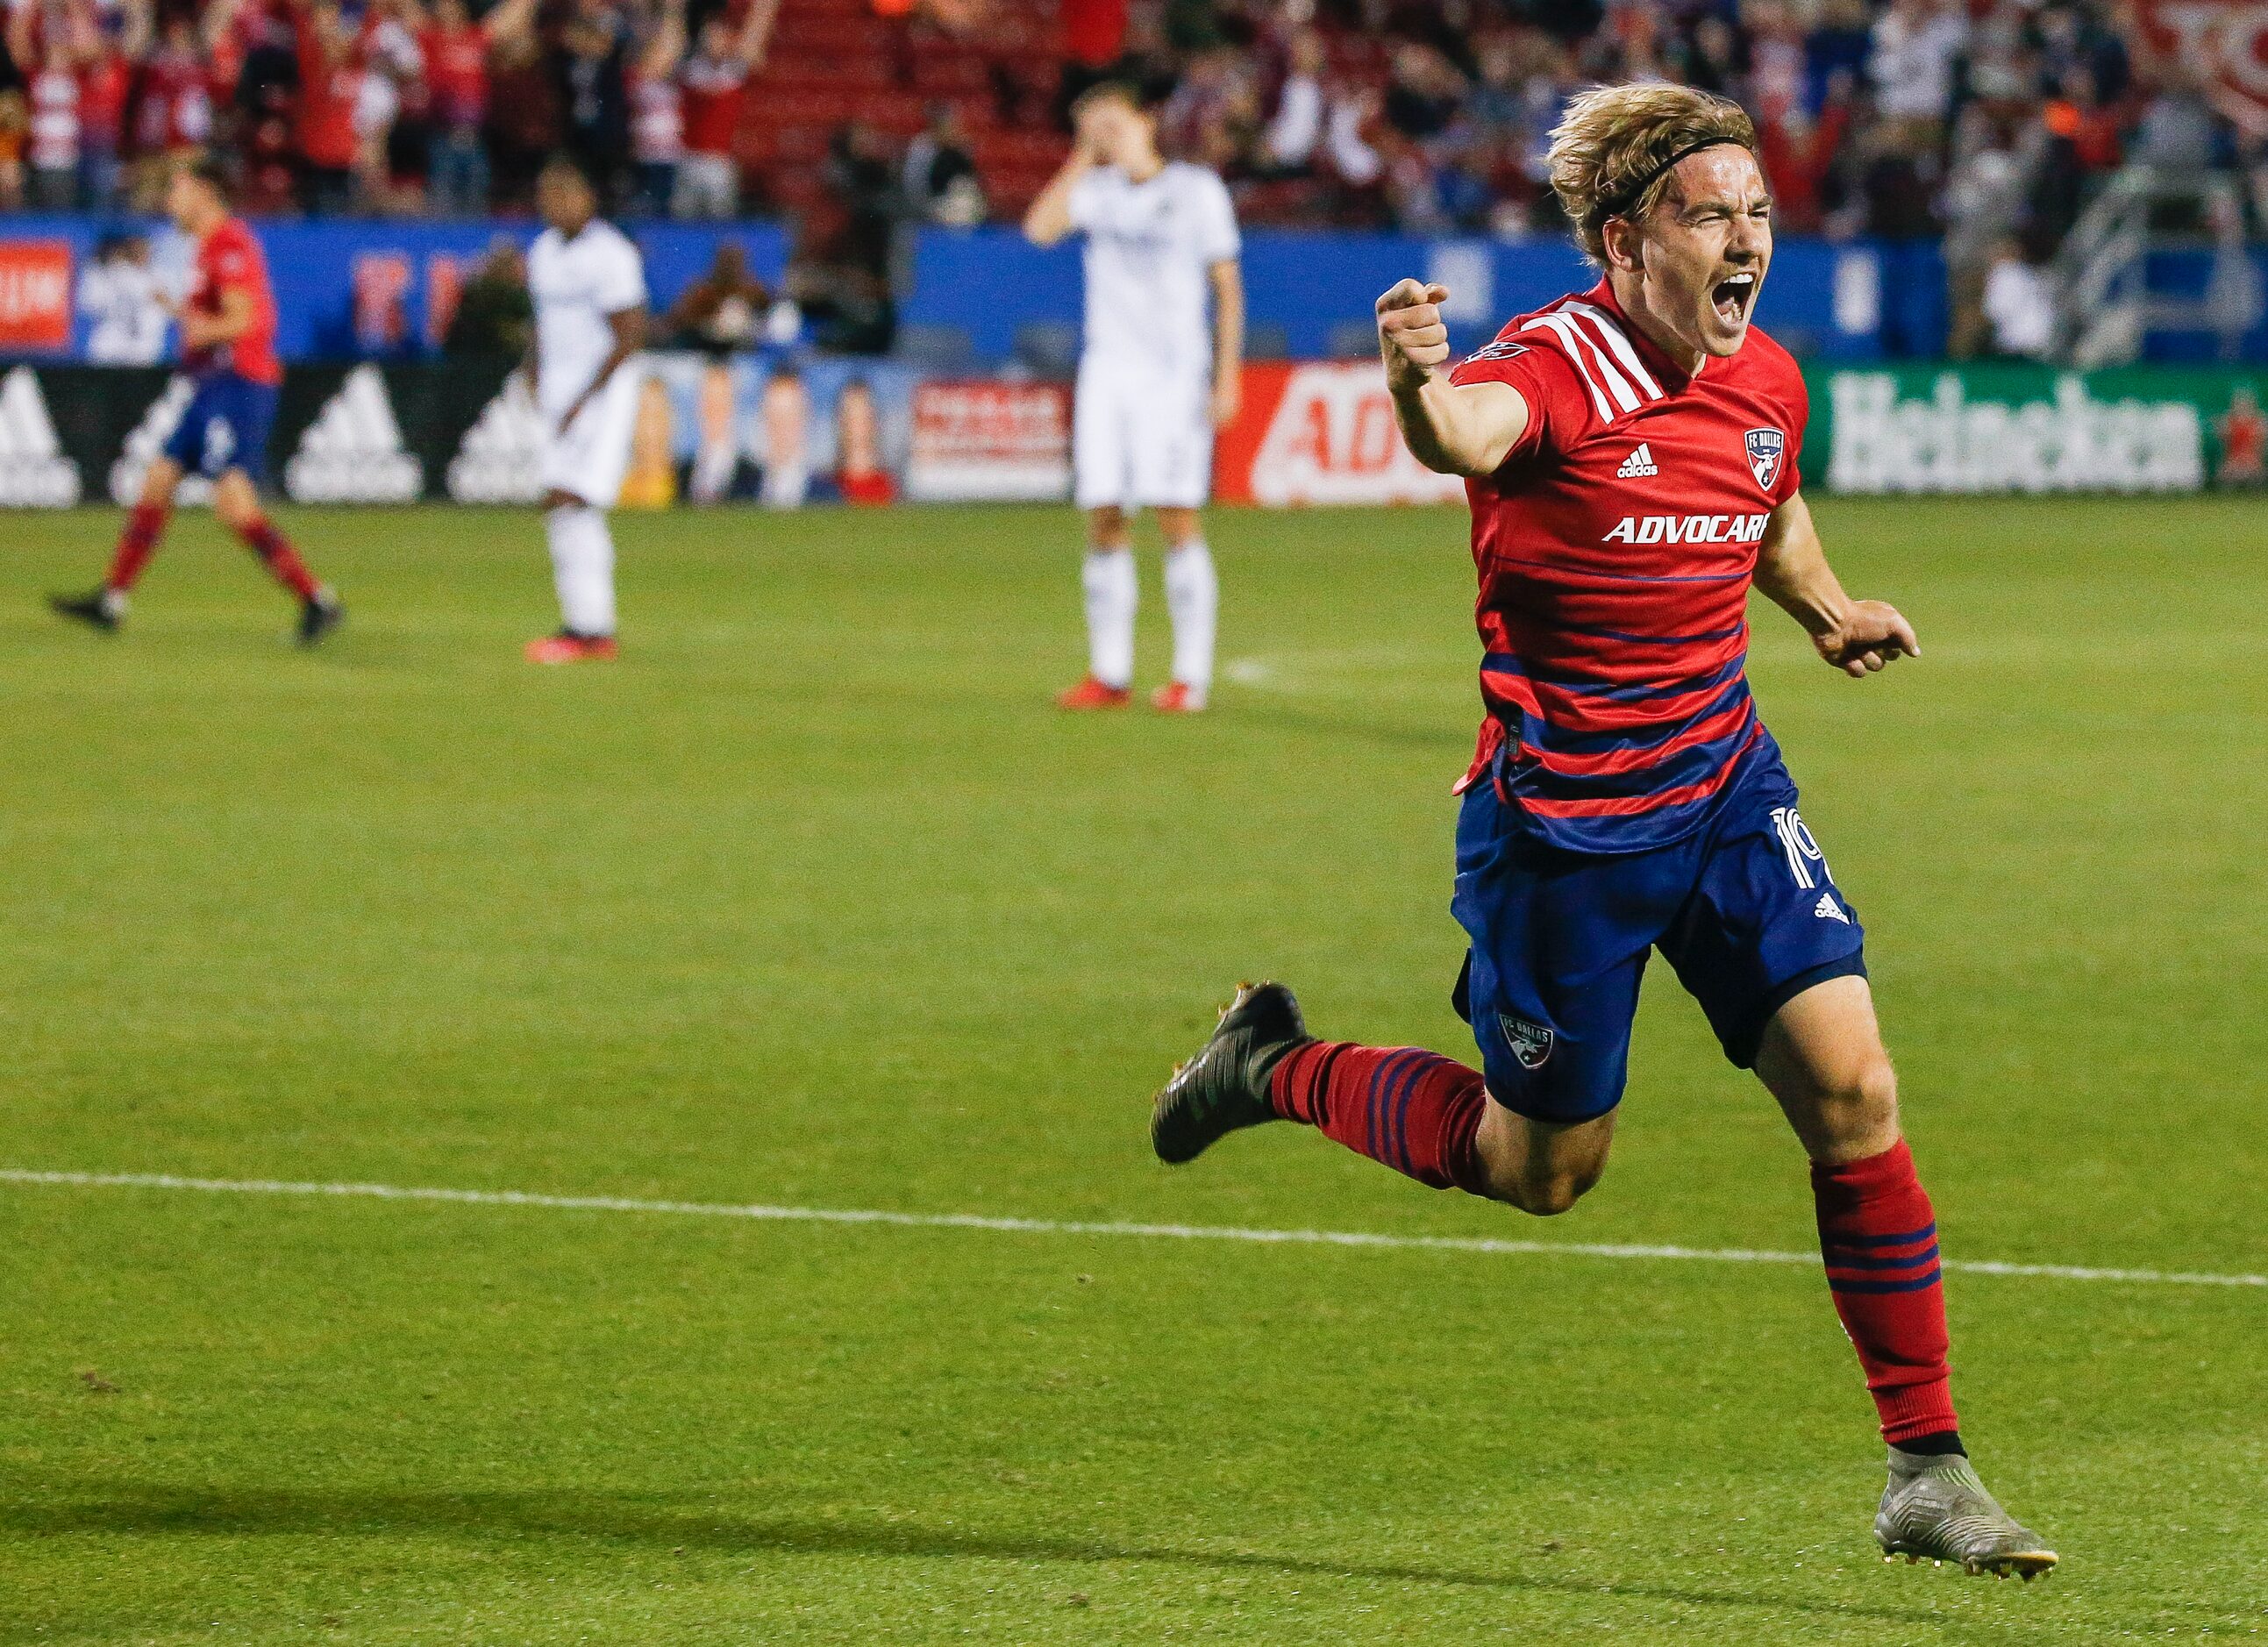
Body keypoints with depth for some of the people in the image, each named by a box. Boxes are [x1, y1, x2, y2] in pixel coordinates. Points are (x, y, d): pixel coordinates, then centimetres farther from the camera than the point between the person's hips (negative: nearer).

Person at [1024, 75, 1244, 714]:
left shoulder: (1197, 189, 1)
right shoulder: (1097, 191, 10)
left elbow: (1227, 285, 1)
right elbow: (1041, 226, -8)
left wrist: (1227, 376, -6)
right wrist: (1083, 158, -1)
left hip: (1174, 374, -4)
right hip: (1106, 369, 4)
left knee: (1176, 517, -10)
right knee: (1103, 519, 0)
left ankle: (1191, 675, -6)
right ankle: (1109, 673, 6)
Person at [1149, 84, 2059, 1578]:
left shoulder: (1767, 384, 1)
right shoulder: (1559, 367, -20)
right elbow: (1470, 434, -45)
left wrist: (1826, 607, 5)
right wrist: (1419, 387, -68)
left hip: (1729, 793, 5)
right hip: (1564, 825, -5)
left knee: (1853, 1090, -10)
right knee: (1544, 1167, 8)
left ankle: (1929, 1473, -2)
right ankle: (1279, 1068, 35)